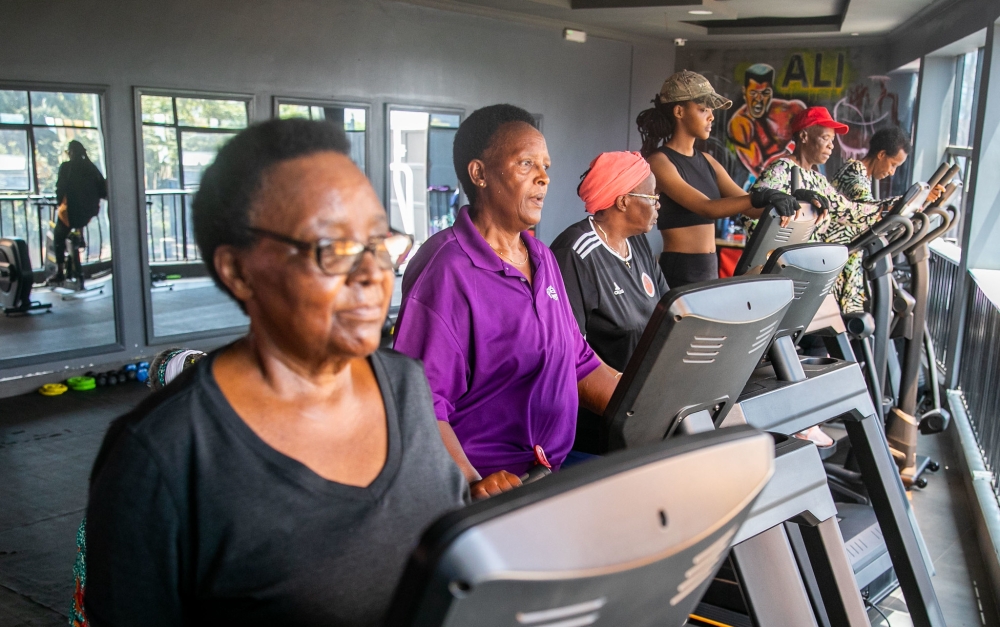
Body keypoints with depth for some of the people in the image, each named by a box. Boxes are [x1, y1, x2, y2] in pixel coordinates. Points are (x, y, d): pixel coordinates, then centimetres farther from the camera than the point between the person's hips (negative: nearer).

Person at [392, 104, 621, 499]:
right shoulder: (446, 270, -14)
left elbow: (579, 362, 18)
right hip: (492, 485, -9)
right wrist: (473, 484, -32)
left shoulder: (543, 259, 15)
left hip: (554, 468, 9)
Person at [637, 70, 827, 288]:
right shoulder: (659, 162, -10)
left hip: (711, 270, 8)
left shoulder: (706, 162, 13)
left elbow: (753, 208, 8)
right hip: (678, 272, -7)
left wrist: (793, 199, -8)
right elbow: (706, 208, -23)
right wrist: (759, 197, -34)